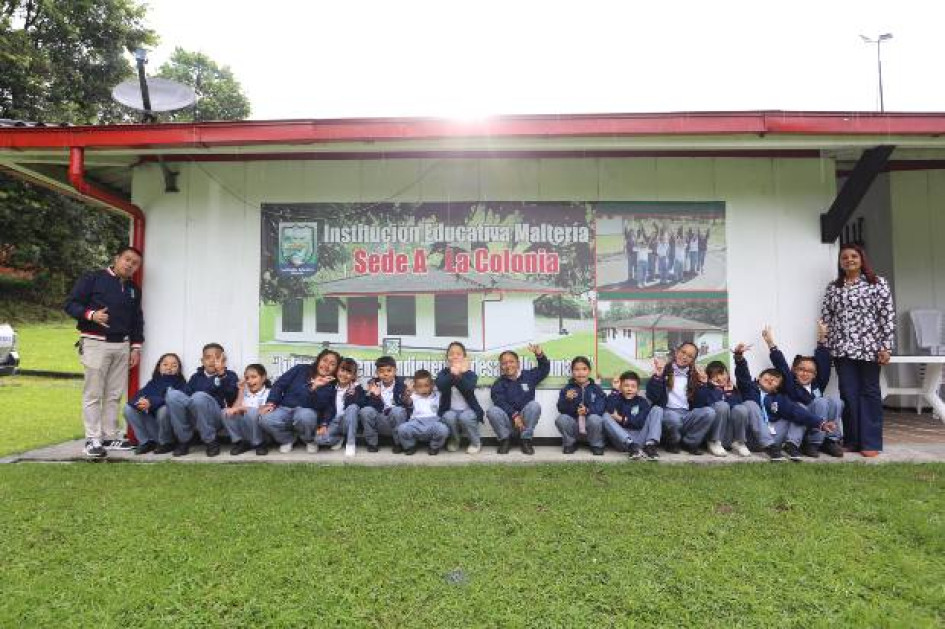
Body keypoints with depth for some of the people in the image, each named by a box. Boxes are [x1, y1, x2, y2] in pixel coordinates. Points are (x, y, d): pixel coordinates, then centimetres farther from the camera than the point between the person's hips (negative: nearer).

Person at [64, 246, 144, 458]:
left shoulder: (134, 289, 16)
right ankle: (93, 440, 1)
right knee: (93, 394, -3)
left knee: (114, 395, 8)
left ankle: (111, 436, 15)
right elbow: (70, 304, -4)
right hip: (96, 343, -5)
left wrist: (136, 347, 13)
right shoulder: (93, 279, -1)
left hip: (122, 345, 5)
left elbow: (137, 320, 20)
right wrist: (91, 314, -21)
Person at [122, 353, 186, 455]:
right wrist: (140, 401, -24)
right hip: (151, 424, 5)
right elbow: (137, 395, 0)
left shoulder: (180, 384, -2)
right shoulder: (152, 383, 15)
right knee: (128, 408, -7)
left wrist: (151, 403, -34)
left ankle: (166, 443, -8)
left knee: (164, 409, -34)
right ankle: (147, 442, 1)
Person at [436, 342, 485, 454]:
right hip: (450, 411, 1)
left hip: (468, 410, -1)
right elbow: (440, 386, -21)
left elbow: (468, 390, -23)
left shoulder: (470, 374, -1)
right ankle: (454, 440, 1)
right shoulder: (443, 373, 2)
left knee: (465, 417, -33)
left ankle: (476, 442, -5)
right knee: (449, 417, -32)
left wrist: (459, 374, -31)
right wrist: (453, 374, -33)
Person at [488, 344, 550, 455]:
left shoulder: (528, 376, 11)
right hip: (507, 420, -1)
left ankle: (525, 440, -14)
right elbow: (500, 402, -12)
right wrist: (514, 415, -27)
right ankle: (504, 439, -7)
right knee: (492, 411, -30)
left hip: (526, 420, 1)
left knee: (535, 405, -28)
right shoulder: (498, 384, 3)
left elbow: (545, 369, 16)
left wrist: (540, 355, -5)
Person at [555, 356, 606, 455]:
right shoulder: (567, 389, 3)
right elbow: (561, 409, -7)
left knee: (595, 419, -33)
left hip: (590, 426, -1)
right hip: (573, 424, 1)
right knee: (561, 419, -27)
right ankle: (570, 443, 1)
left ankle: (597, 445, -3)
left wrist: (588, 410, -29)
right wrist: (567, 400, -28)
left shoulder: (596, 389, 2)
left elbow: (601, 407, -11)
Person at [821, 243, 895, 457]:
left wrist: (886, 346, -10)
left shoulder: (877, 283, 1)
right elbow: (826, 318, 9)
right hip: (842, 349, 3)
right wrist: (824, 347, 4)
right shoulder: (833, 287, 10)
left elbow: (888, 316, -4)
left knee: (869, 393, 4)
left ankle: (871, 442, 10)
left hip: (868, 348, -3)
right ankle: (851, 440, 13)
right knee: (848, 395, 4)